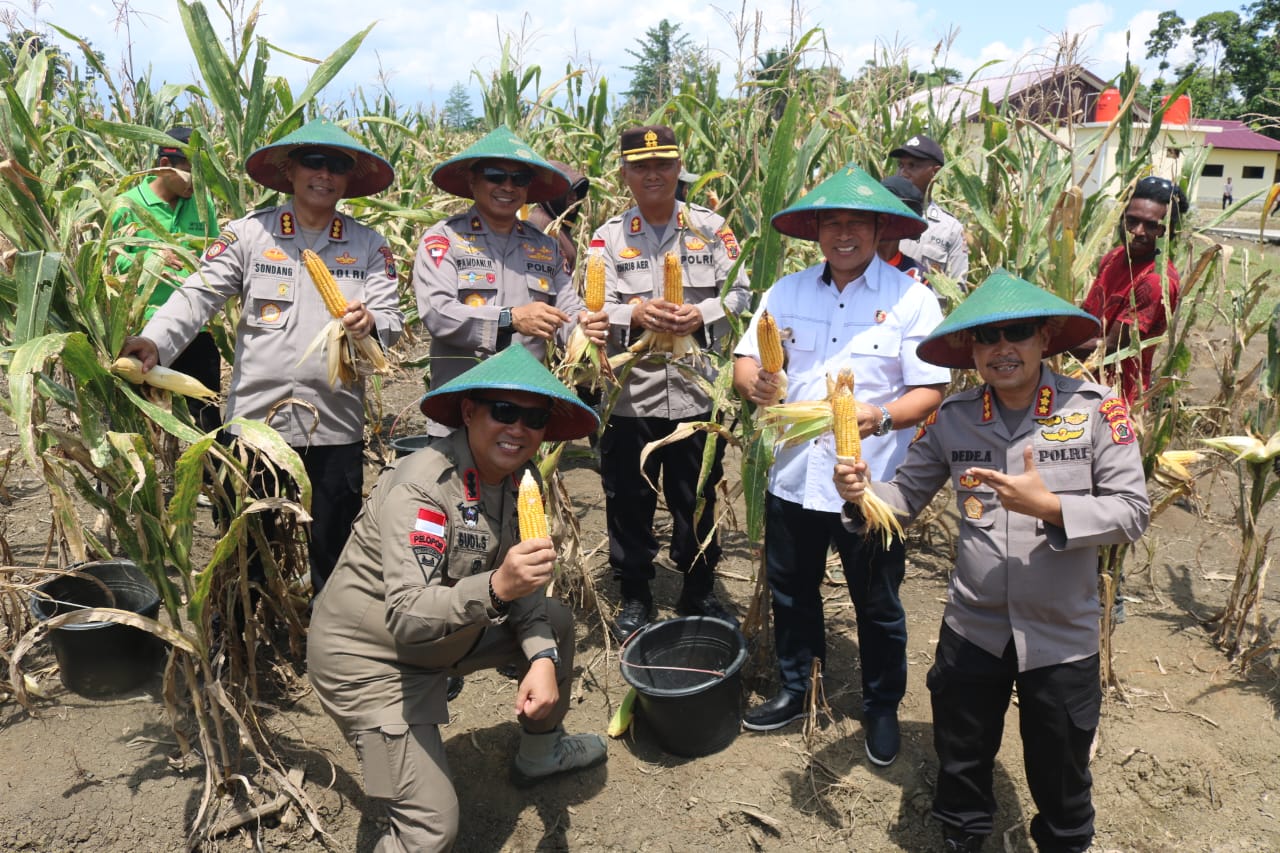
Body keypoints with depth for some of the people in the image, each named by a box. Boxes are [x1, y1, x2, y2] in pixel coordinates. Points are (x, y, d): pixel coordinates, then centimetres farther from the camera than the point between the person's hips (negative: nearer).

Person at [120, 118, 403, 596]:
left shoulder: (369, 246, 6)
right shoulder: (248, 234, 2)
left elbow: (393, 319, 0)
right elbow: (198, 296, -7)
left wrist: (370, 323, -24)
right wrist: (155, 341, -24)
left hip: (336, 428, 1)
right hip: (256, 419, 0)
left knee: (333, 556, 13)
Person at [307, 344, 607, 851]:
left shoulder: (520, 476, -6)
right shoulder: (421, 487, -29)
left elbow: (521, 586, 1)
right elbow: (406, 618, -36)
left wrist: (542, 657, -14)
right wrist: (494, 589, -51)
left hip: (447, 634, 8)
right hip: (368, 653, -8)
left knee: (556, 624, 19)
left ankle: (538, 755, 40)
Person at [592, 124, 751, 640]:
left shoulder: (712, 228, 4)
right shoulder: (608, 238, 3)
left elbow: (739, 293, 1)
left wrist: (701, 314, -18)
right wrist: (636, 314, -23)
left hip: (698, 392, 1)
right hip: (630, 395, 0)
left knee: (698, 500, 12)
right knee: (629, 501, 10)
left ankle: (699, 593, 32)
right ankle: (634, 597, 29)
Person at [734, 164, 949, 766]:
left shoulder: (911, 299, -7)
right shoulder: (787, 292, 5)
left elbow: (931, 390, -11)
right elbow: (746, 361, 4)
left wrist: (881, 417, -30)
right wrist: (754, 382, -20)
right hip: (794, 475, 4)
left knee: (878, 606, 13)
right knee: (791, 593, 19)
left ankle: (882, 708, 37)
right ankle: (794, 691, 42)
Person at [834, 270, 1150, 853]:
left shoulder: (1095, 410, -13)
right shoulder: (953, 419, -4)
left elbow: (1132, 513, -14)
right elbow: (907, 495, 1)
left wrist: (1049, 507, -28)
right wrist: (863, 494, -19)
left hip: (1061, 635, -2)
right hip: (972, 629, 2)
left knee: (1060, 774, 20)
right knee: (962, 761, 22)